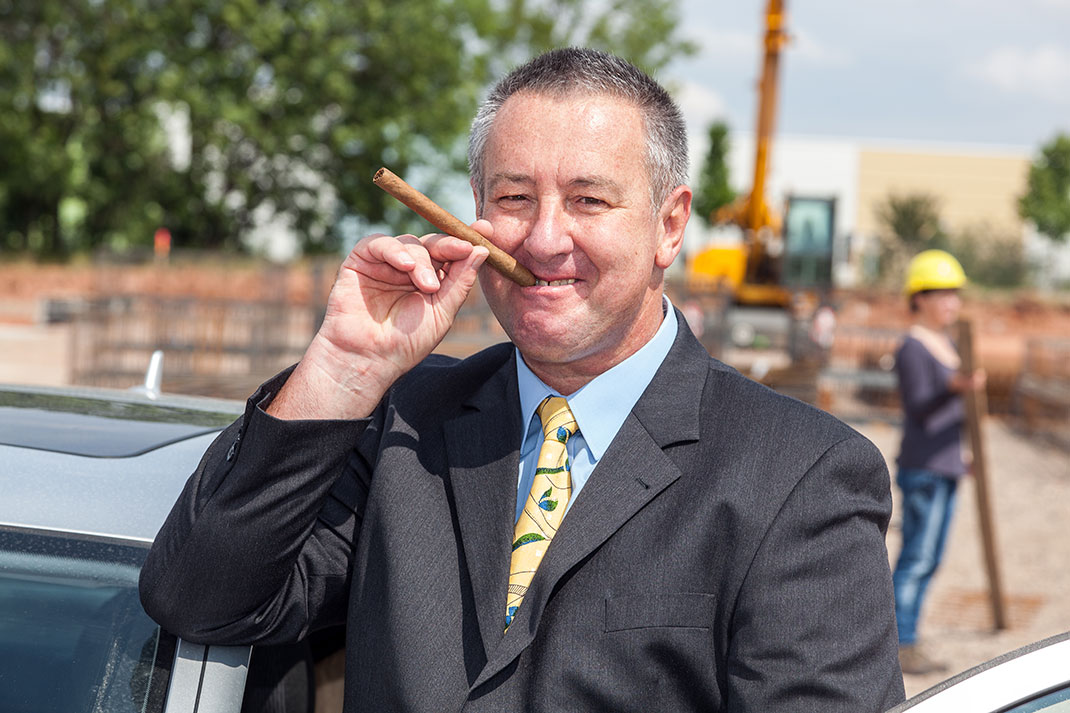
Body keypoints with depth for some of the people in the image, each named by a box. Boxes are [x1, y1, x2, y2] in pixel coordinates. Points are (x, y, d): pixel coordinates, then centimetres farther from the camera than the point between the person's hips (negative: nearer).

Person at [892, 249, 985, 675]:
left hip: (944, 468, 9)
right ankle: (899, 645, -4)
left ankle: (906, 644, 16)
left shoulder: (945, 344, 16)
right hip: (923, 468, -9)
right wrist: (956, 388, -37)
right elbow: (918, 409, -20)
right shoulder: (912, 349, -12)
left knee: (927, 560, 11)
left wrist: (958, 457, 25)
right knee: (917, 558, -8)